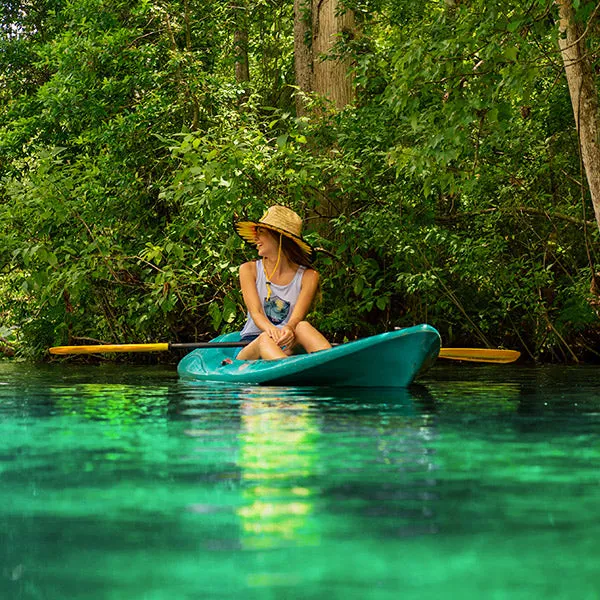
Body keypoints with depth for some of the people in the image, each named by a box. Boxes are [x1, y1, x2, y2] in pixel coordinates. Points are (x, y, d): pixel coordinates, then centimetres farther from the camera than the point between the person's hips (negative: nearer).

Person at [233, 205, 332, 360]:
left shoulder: (308, 276, 4)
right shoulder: (249, 270, 6)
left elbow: (297, 317, -9)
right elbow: (255, 312, -8)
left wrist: (289, 329, -36)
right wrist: (270, 329, -33)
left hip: (289, 347, 1)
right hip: (251, 346, 0)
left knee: (303, 326, -31)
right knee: (266, 339, -35)